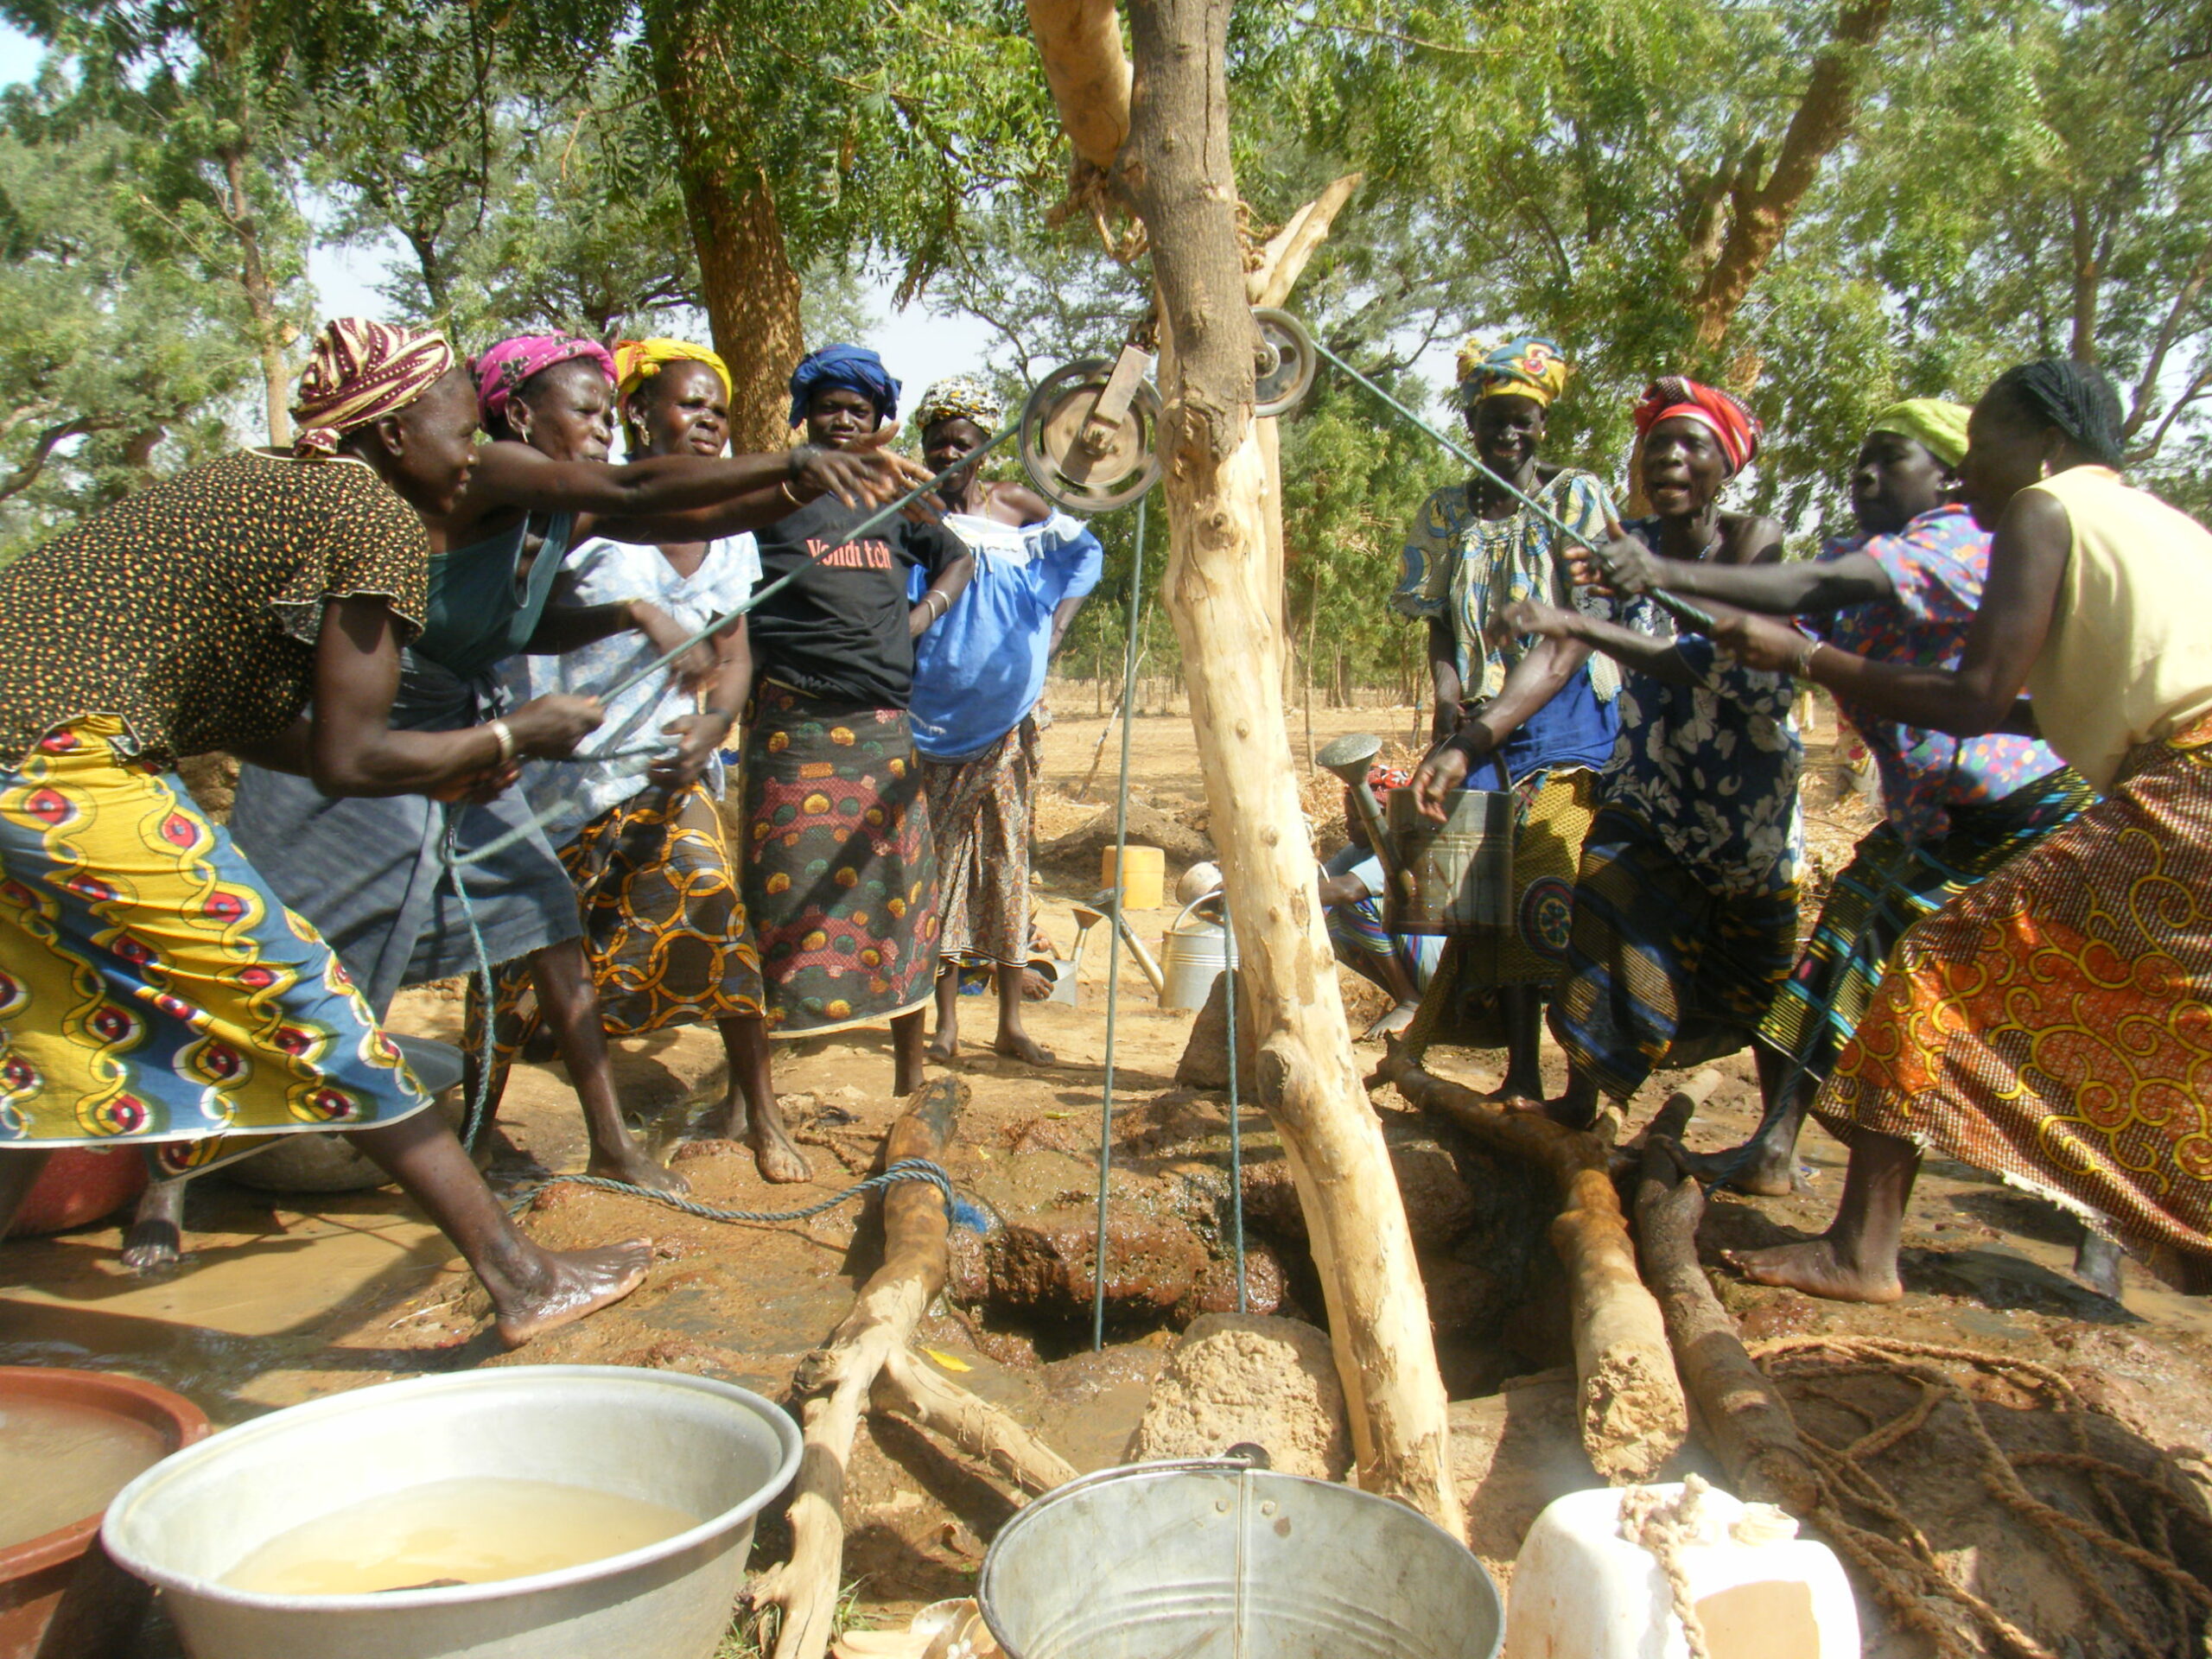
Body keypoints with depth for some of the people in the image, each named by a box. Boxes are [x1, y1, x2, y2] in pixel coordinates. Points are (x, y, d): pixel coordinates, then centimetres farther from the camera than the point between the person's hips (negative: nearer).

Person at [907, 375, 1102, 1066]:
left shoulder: (1016, 505, 5)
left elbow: (1086, 551, 16)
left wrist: (1058, 623, 4)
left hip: (1008, 712, 1)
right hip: (936, 715, -1)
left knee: (1006, 851, 4)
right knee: (941, 851, 2)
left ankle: (1011, 1021, 11)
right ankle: (946, 1018, 11)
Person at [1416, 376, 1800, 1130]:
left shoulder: (1753, 539, -14)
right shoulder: (1625, 544, -3)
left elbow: (1731, 666, -30)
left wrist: (1581, 625, -40)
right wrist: (1465, 743, -25)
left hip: (1750, 800, -2)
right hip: (1648, 791, 2)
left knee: (1757, 984, 10)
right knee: (1610, 955, -10)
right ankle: (1575, 1109, 6)